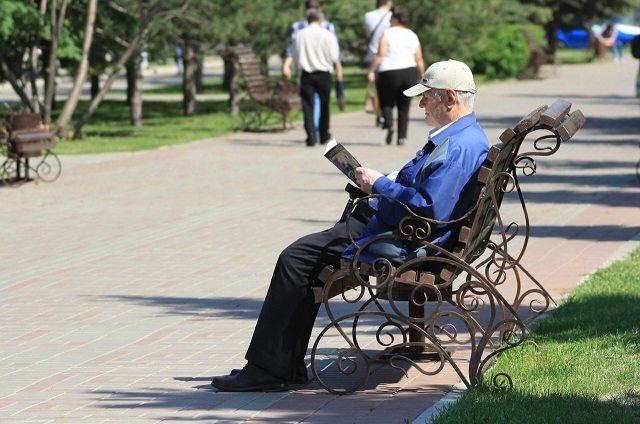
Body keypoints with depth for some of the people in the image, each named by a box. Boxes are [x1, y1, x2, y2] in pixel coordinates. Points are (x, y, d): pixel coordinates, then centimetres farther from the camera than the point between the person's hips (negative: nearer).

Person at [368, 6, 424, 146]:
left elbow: (380, 55, -12)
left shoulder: (387, 34, -3)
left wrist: (372, 71, -9)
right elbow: (419, 60, 7)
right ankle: (402, 137, 3)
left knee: (386, 103, 12)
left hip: (389, 73, -3)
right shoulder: (413, 36, 9)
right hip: (409, 73, 3)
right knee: (404, 108, 12)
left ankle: (389, 125, -15)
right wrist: (422, 77, 15)